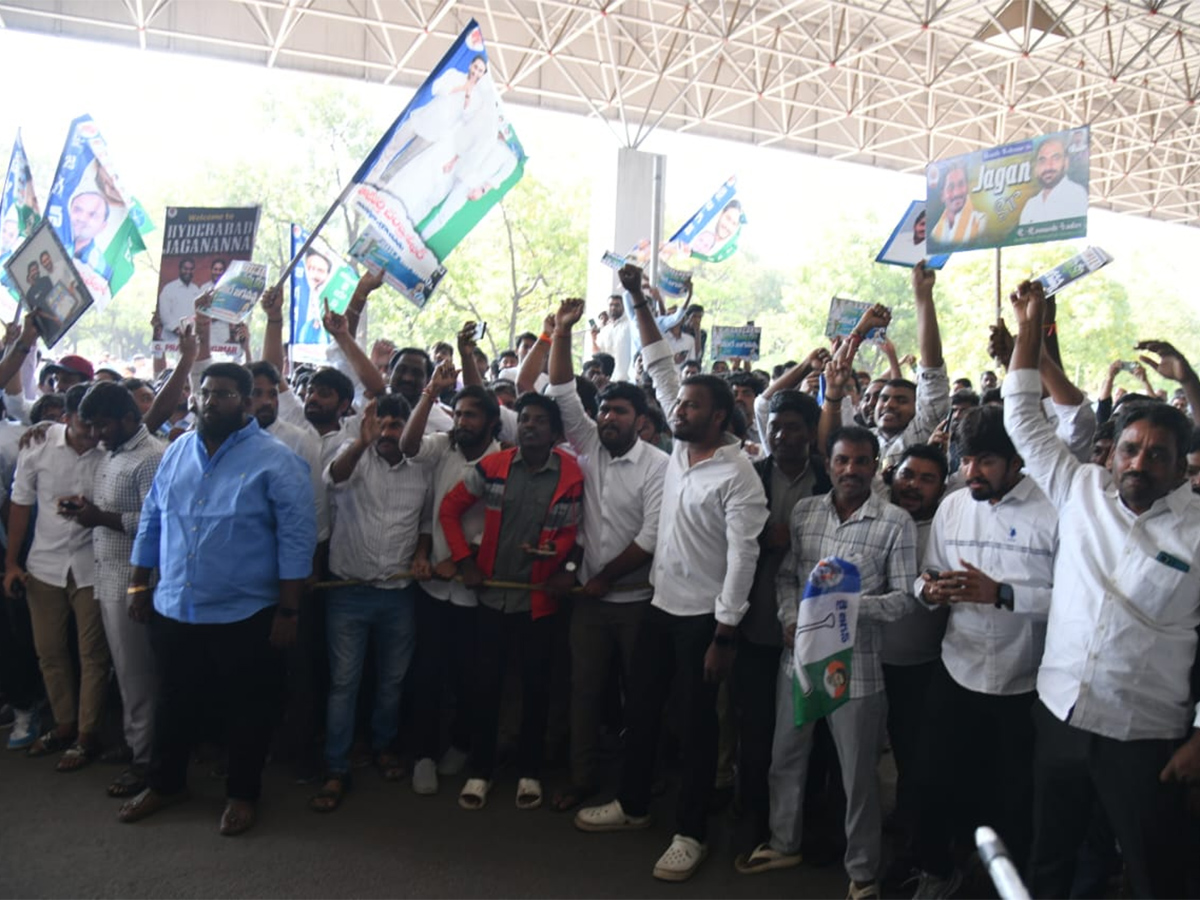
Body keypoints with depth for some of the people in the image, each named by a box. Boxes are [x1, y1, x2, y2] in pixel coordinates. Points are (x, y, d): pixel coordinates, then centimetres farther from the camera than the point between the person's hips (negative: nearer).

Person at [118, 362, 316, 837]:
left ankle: (241, 795, 29)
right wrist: (138, 585, 12)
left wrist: (287, 611, -14)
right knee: (175, 704, 20)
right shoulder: (178, 451, 6)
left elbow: (296, 538, -13)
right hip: (173, 610, 5)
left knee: (246, 711, 10)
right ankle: (164, 783, 41)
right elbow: (151, 521, 13)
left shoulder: (276, 462, -12)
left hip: (244, 616, -5)